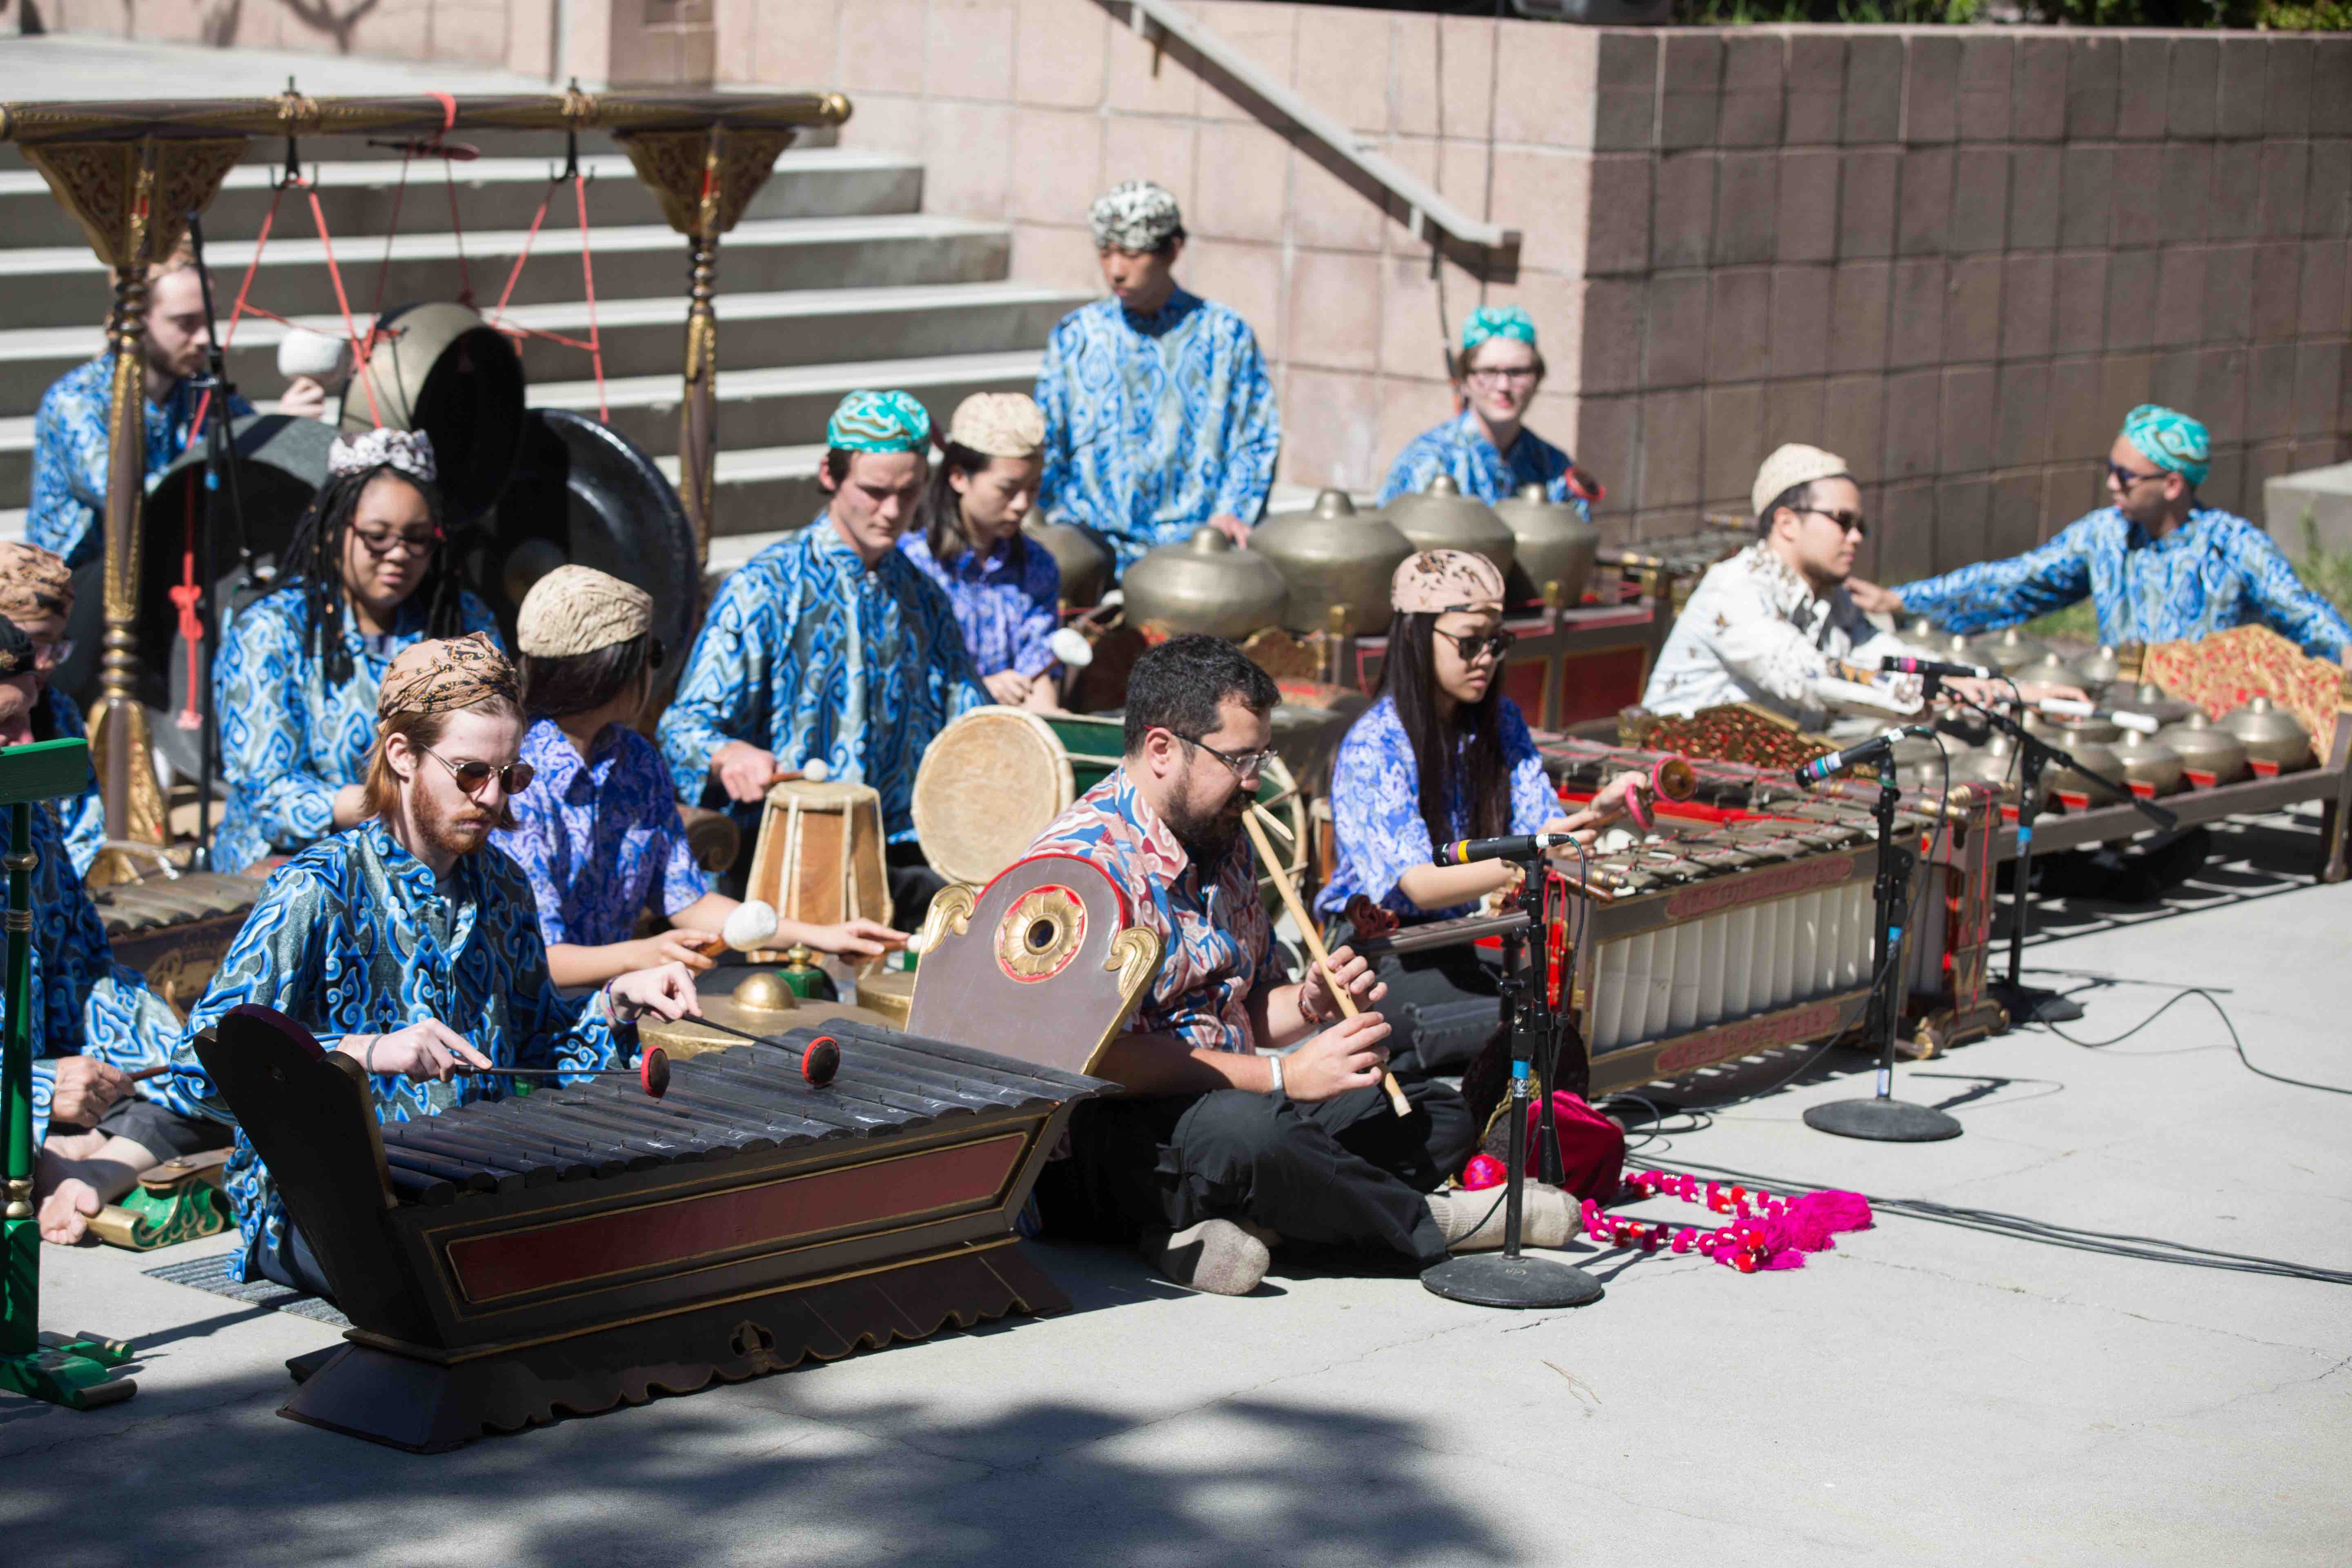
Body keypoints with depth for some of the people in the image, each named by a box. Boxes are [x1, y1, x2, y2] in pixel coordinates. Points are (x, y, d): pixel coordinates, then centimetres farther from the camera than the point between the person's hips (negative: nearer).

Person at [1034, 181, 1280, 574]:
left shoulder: (1224, 334, 8)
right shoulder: (1075, 336, 12)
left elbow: (1255, 441, 8)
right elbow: (1046, 443, 13)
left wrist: (1230, 511, -6)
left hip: (1191, 543, -1)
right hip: (1095, 547, 1)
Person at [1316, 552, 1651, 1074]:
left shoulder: (1500, 723, 7)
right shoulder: (1373, 748, -15)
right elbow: (1420, 886, -24)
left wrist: (1596, 813, -21)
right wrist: (1523, 863, -40)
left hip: (1466, 947, 8)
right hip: (1379, 960, -8)